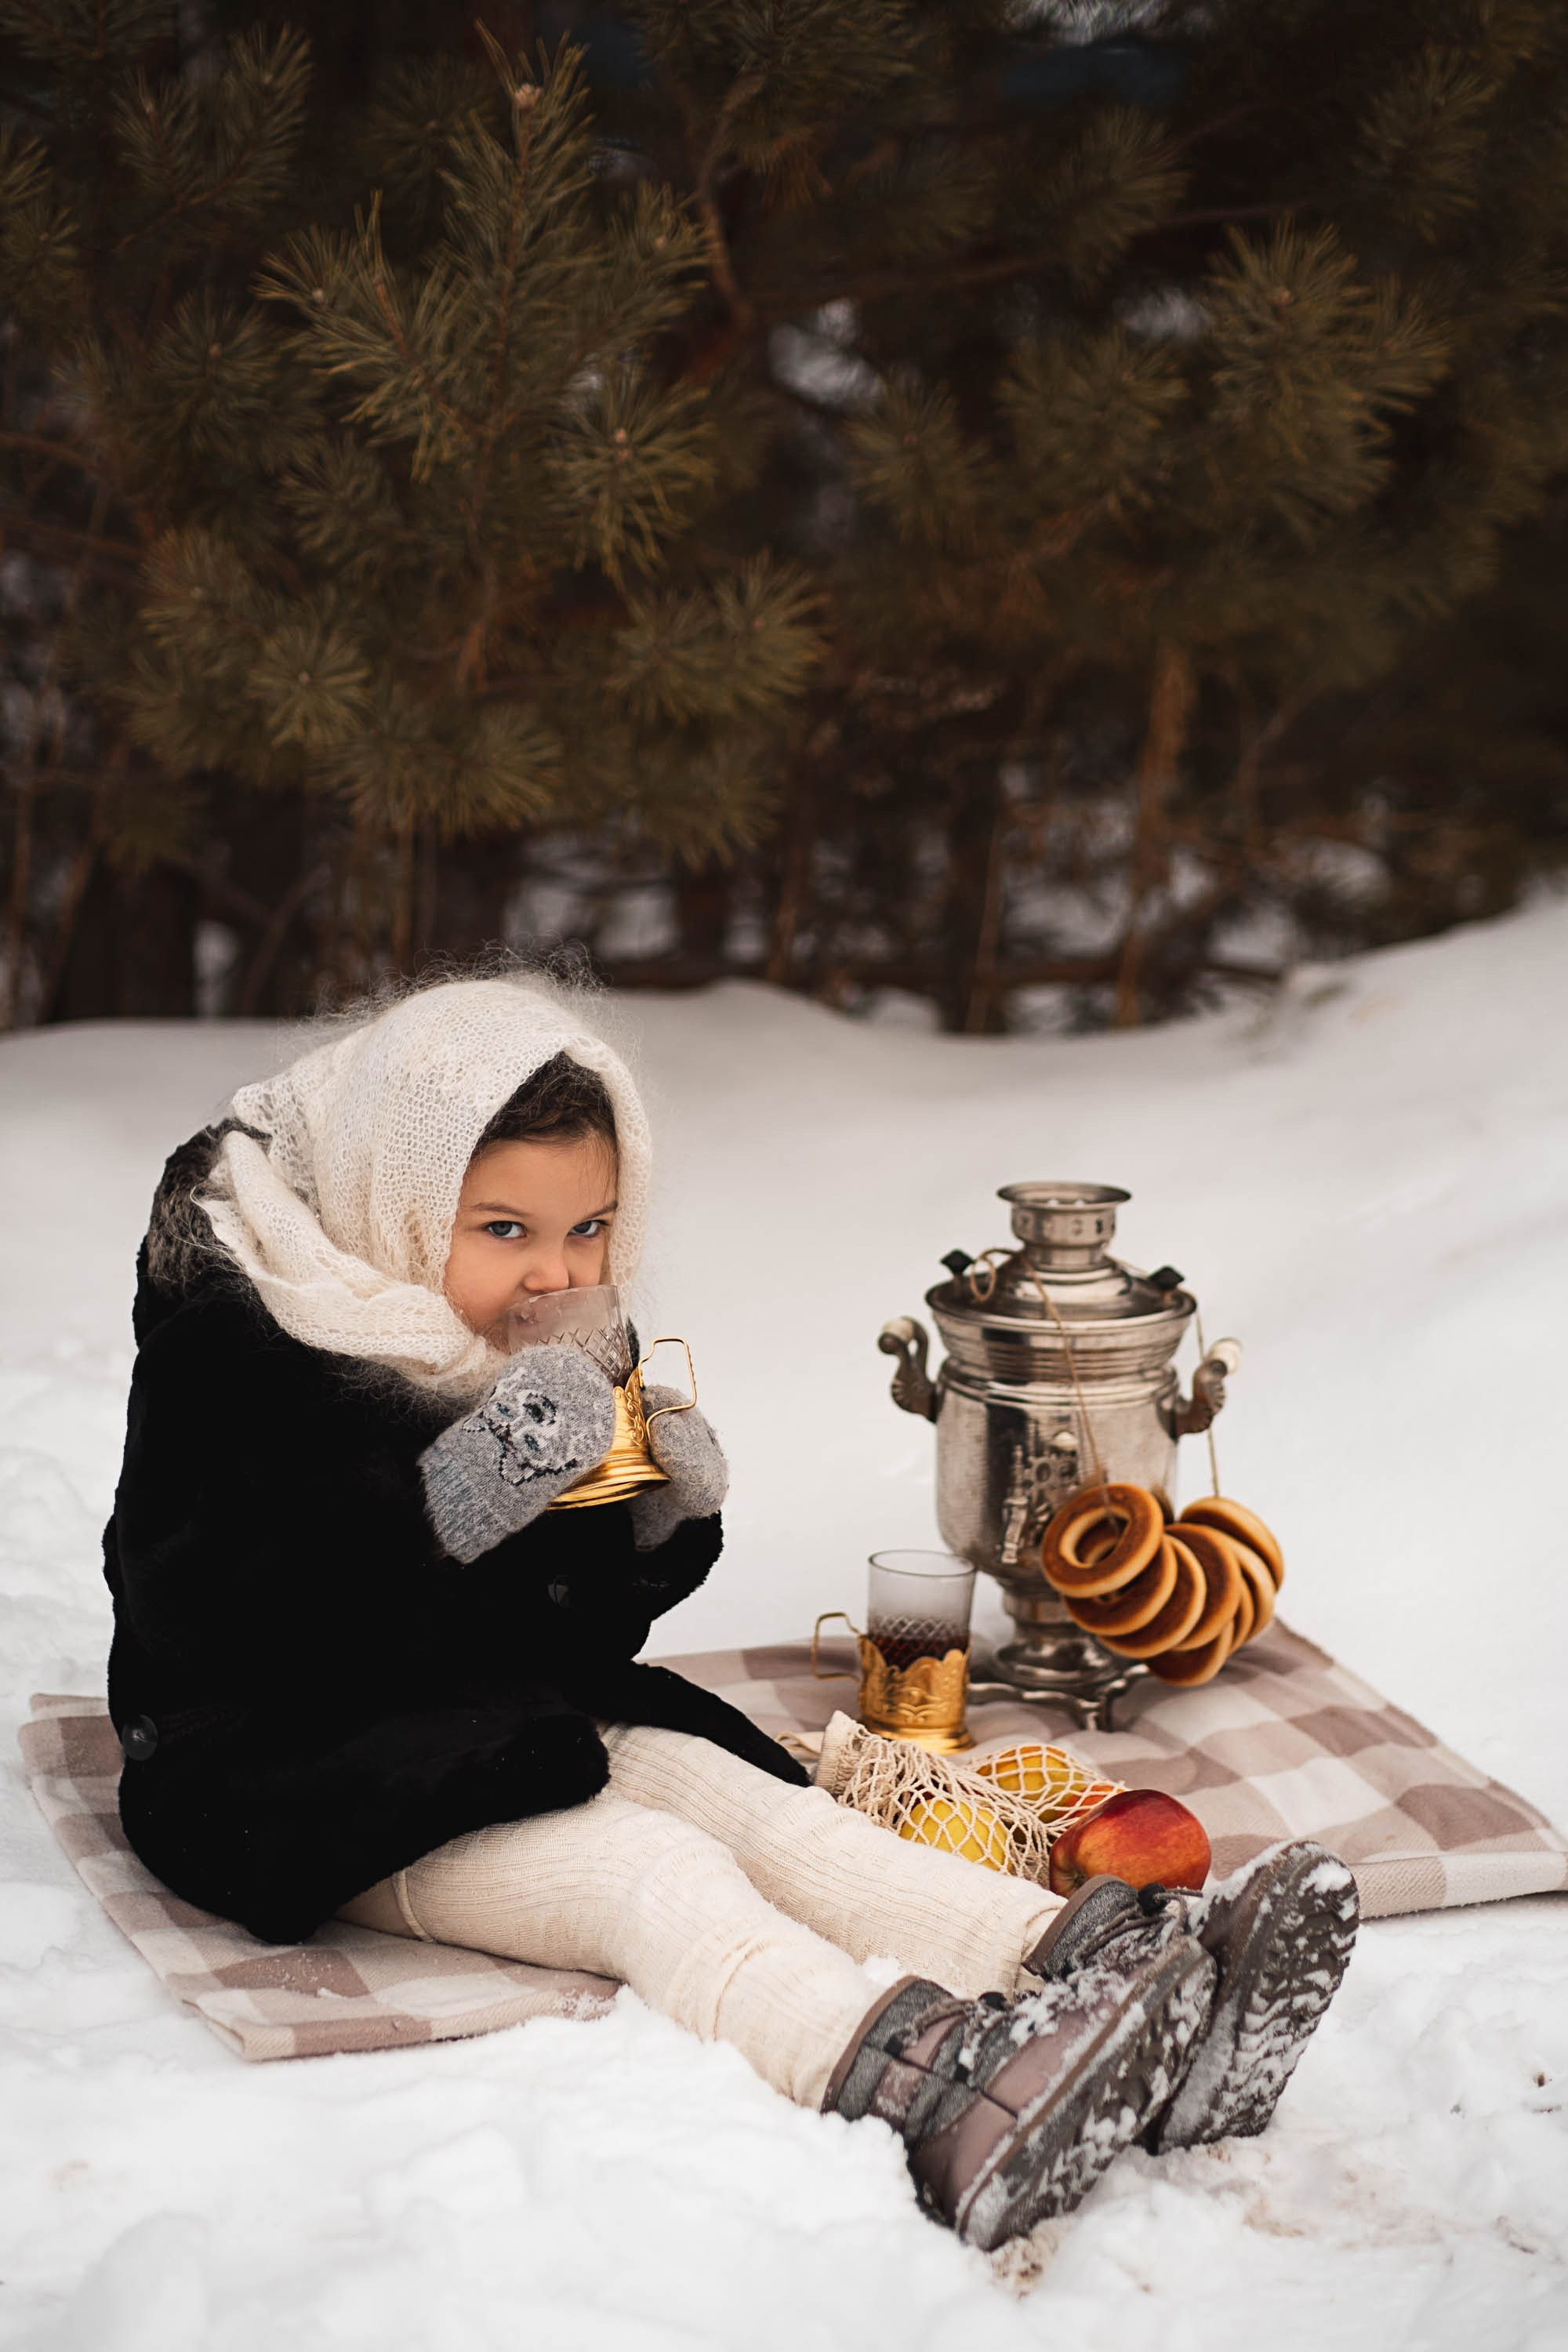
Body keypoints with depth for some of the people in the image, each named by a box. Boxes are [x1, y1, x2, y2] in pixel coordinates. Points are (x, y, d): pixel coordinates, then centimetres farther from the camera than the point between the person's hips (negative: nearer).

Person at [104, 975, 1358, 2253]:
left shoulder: (569, 1365, 9)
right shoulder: (233, 1344, -14)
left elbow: (573, 1636, 11)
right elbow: (200, 1615, -25)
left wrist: (662, 1528, -11)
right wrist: (448, 1506, -34)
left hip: (512, 1723, 7)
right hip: (285, 1769, -7)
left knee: (756, 1808, -20)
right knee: (649, 1870, -31)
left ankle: (1106, 1973, -40)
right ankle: (925, 2098, -57)